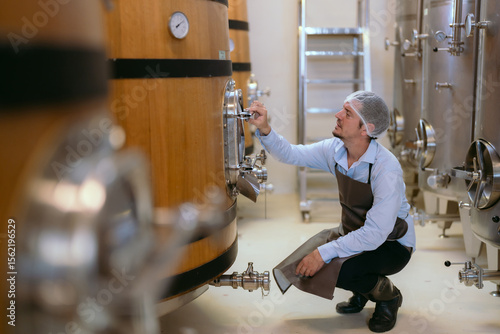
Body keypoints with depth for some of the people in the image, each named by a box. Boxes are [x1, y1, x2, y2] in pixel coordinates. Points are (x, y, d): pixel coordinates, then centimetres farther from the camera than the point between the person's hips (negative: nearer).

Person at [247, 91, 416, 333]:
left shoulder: (386, 169, -30)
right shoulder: (334, 150, -9)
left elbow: (375, 234, -32)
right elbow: (290, 154, 1)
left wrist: (324, 252, -33)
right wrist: (264, 129, -17)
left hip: (391, 244, -6)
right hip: (352, 233, 7)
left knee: (339, 270, -30)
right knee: (303, 264, -10)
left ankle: (387, 295, 2)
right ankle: (361, 290, 16)